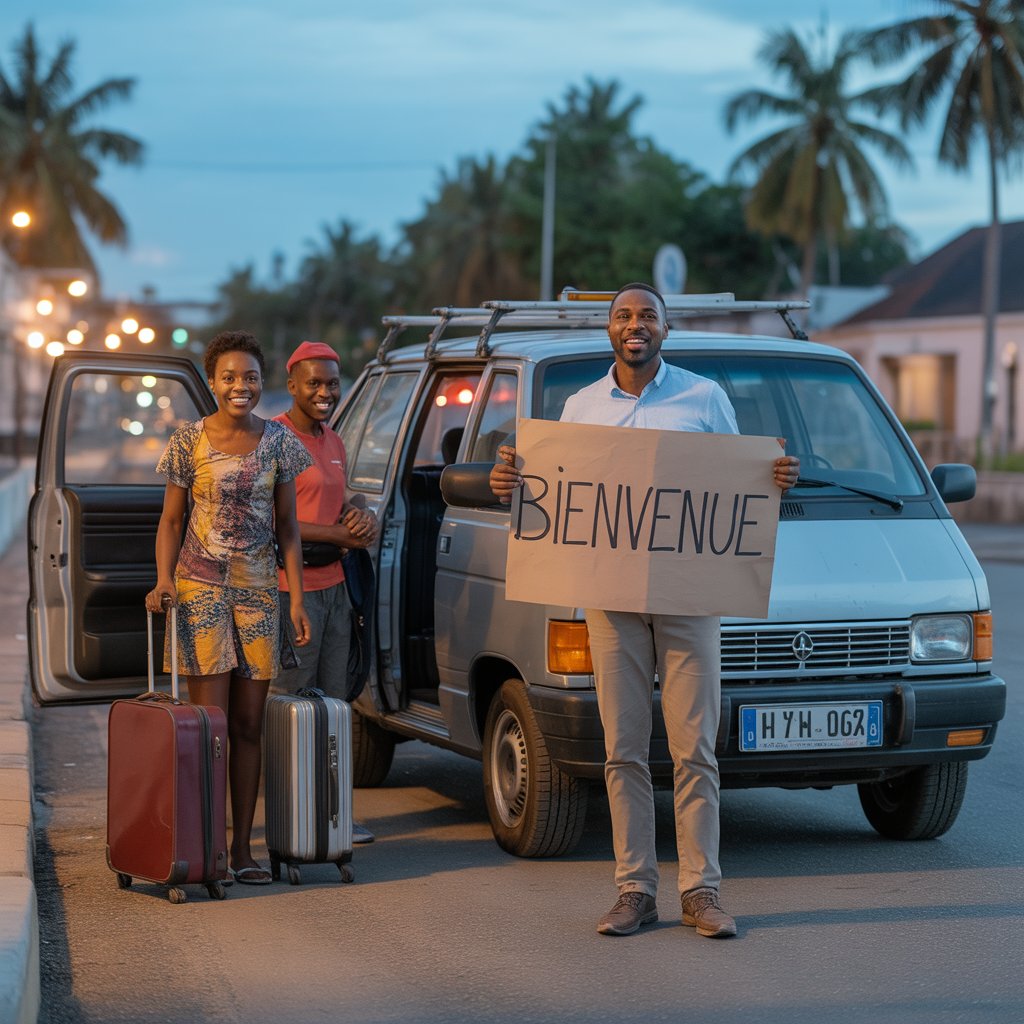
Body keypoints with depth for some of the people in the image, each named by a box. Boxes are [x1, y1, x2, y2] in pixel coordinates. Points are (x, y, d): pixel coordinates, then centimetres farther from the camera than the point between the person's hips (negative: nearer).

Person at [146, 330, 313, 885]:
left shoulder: (278, 441, 5)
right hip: (201, 587, -3)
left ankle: (242, 846, 11)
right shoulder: (189, 440, -2)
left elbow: (287, 526, 8)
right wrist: (164, 579, -11)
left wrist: (297, 597, 2)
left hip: (258, 589, 3)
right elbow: (171, 520, 4)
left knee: (249, 724, 5)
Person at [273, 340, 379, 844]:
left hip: (333, 586, 9)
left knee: (332, 702, 12)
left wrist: (362, 517, 3)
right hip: (291, 588, -9)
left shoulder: (333, 443, 17)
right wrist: (343, 535, -16)